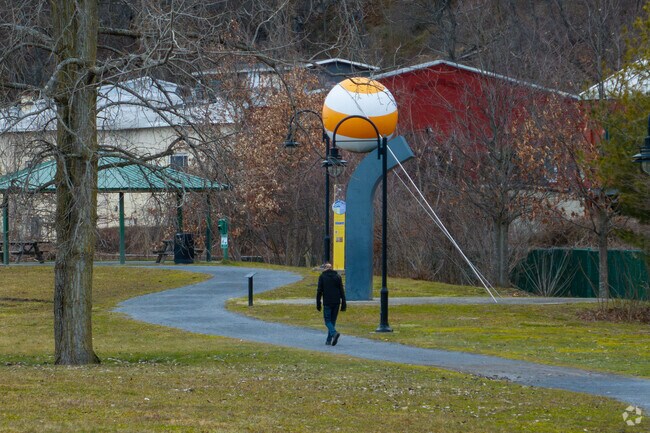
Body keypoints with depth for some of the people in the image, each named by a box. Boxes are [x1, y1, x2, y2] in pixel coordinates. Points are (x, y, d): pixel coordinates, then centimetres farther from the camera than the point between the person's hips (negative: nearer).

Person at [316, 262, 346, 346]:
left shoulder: (322, 276, -1)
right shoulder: (337, 276, 7)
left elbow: (319, 291, -3)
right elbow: (342, 291, 5)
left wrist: (318, 304, 1)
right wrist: (343, 304, 7)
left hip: (327, 302, -3)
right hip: (336, 302, 3)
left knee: (327, 320, 0)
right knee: (333, 321, 12)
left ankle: (334, 333, -26)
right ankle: (329, 340, 13)